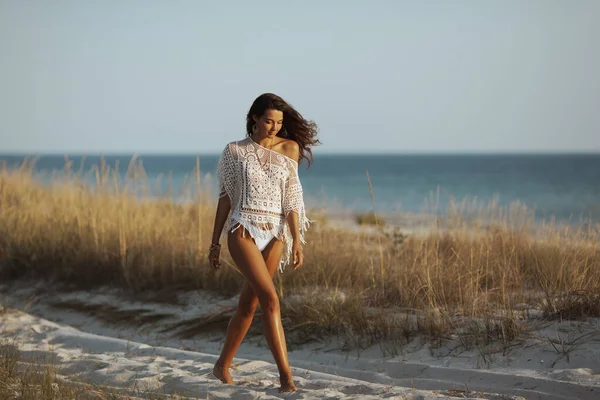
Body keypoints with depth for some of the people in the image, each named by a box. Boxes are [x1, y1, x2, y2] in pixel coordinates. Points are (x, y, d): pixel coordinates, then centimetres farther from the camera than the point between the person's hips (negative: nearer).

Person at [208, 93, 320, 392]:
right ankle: (285, 375, -16)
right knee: (270, 299, -17)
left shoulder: (289, 149, 7)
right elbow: (225, 197, 7)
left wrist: (297, 241, -2)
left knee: (248, 304, 9)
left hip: (275, 234, 3)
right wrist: (215, 241, 7)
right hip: (243, 231, -3)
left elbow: (291, 199, 4)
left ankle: (222, 366, 26)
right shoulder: (235, 151, 3)